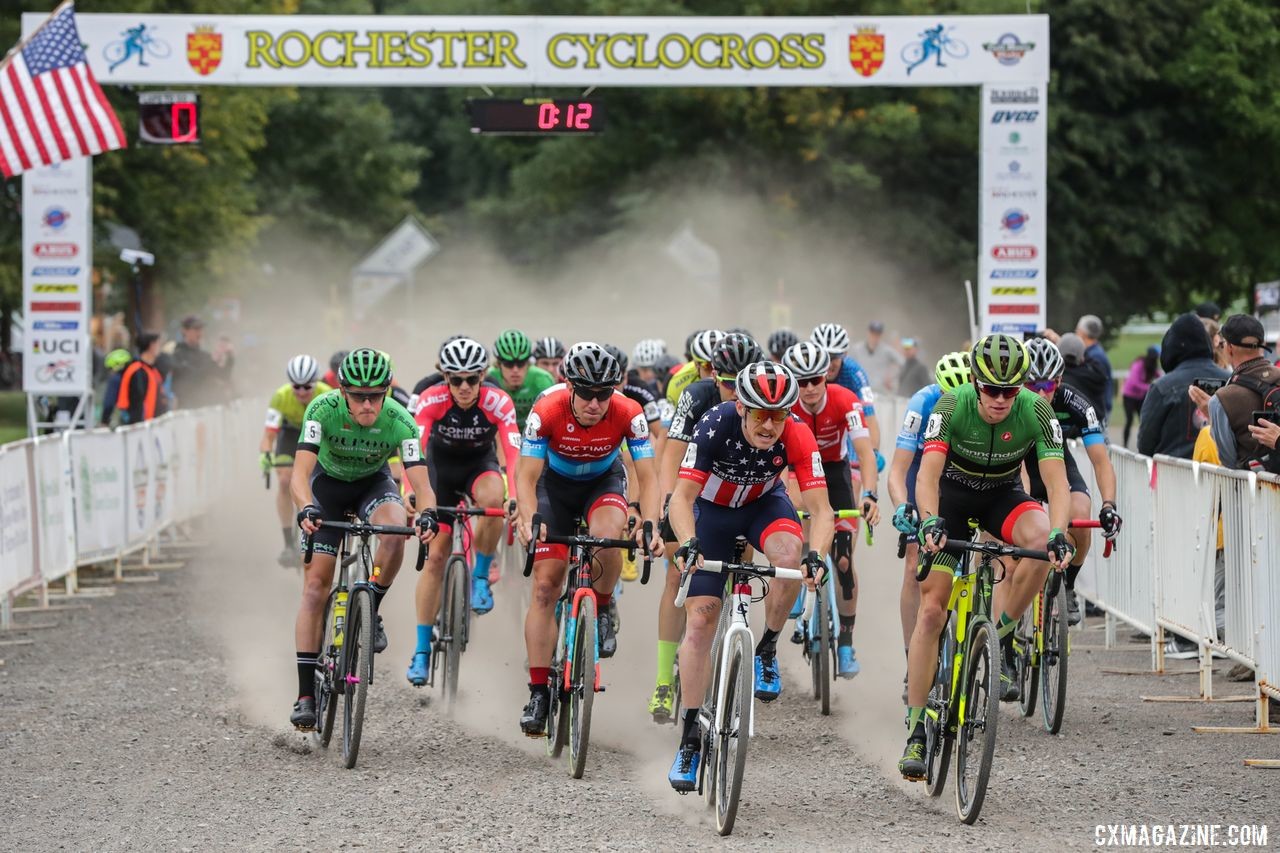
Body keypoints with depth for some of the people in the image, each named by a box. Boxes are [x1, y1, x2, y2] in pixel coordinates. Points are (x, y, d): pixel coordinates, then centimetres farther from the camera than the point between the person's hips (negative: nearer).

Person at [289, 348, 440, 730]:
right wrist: (307, 508, -58)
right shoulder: (323, 410, -31)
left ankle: (371, 612, -9)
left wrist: (427, 514, -54)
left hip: (373, 483, 0)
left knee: (394, 531, -35)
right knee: (316, 584, -11)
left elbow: (421, 482, -33)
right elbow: (300, 473, -38)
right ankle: (306, 695, -8)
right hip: (328, 483, 0)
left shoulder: (399, 421, -29)